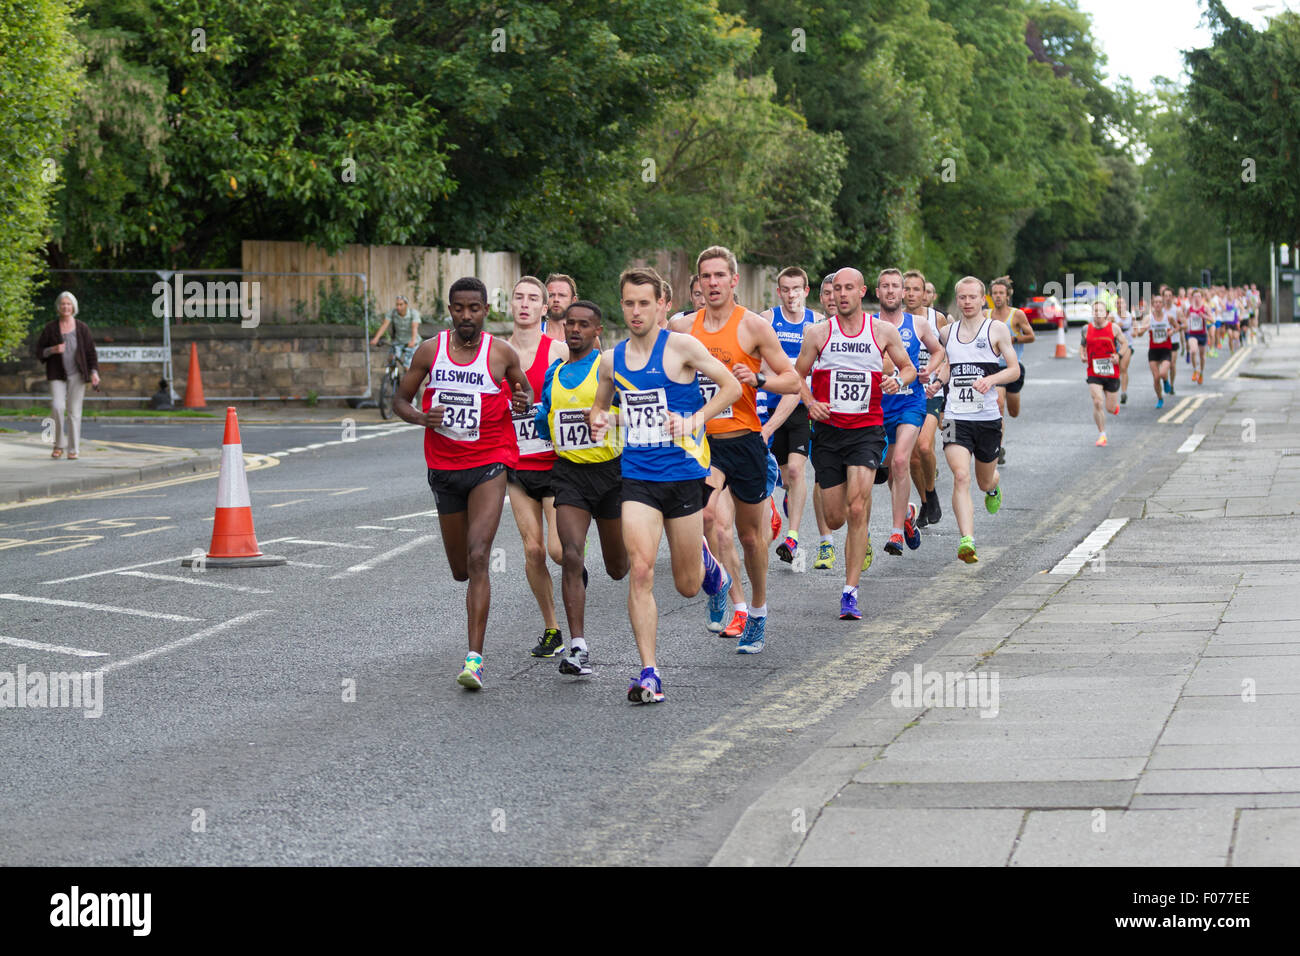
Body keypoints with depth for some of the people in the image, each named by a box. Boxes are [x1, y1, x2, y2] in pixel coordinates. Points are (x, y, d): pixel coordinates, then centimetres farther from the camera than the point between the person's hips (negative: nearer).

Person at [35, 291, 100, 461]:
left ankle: (74, 450, 3)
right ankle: (59, 444, -1)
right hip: (57, 376, 0)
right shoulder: (50, 328, -4)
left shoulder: (82, 328, -3)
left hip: (77, 375, 0)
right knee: (58, 407, -18)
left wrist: (94, 372, -13)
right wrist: (53, 350, -20)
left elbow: (91, 353, 0)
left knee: (74, 411, -4)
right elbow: (39, 352, 0)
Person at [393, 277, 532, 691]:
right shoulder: (430, 350, 1)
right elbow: (400, 399, 9)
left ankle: (475, 658, -21)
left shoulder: (502, 353, -4)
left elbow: (526, 394, 11)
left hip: (489, 463, -3)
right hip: (444, 467, 3)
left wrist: (523, 402, -13)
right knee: (461, 570, 13)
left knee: (477, 559, -20)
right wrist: (421, 418, -13)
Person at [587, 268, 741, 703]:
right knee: (640, 570, -16)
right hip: (637, 476, 2)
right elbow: (600, 403, 26)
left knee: (688, 586, 8)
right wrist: (598, 418, 2)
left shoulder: (680, 347, -5)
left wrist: (694, 421, -13)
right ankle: (649, 673, -13)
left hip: (683, 472, -2)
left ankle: (704, 560, 46)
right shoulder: (610, 360, 8)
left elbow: (731, 386, -1)